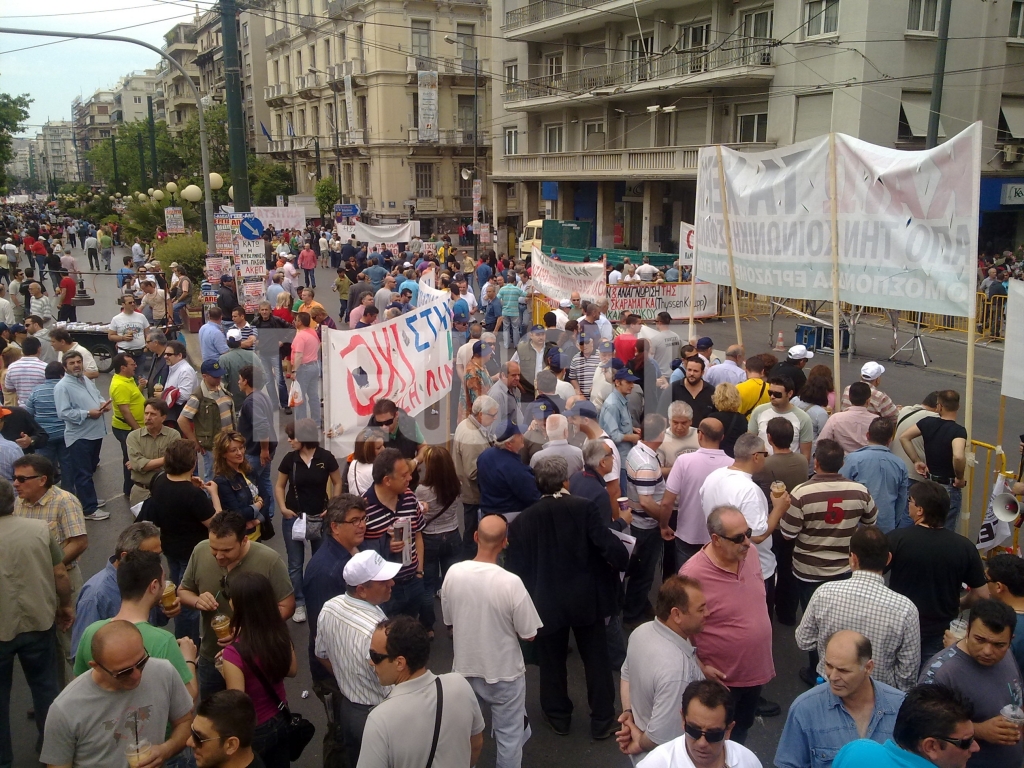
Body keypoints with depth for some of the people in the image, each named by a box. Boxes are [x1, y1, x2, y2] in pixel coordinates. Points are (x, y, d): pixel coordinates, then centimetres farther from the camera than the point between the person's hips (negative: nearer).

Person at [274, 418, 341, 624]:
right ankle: (299, 604, 17)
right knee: (295, 564, 7)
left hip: (320, 518, -1)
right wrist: (283, 508, -9)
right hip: (294, 517, 1)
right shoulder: (289, 458, -5)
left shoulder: (326, 457, -10)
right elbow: (279, 486, 5)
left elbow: (337, 483, 0)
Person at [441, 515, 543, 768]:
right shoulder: (511, 582, -27)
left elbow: (449, 622, 0)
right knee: (509, 735, 17)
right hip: (504, 672, -3)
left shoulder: (453, 573, -15)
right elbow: (529, 635, -16)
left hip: (464, 669, 4)